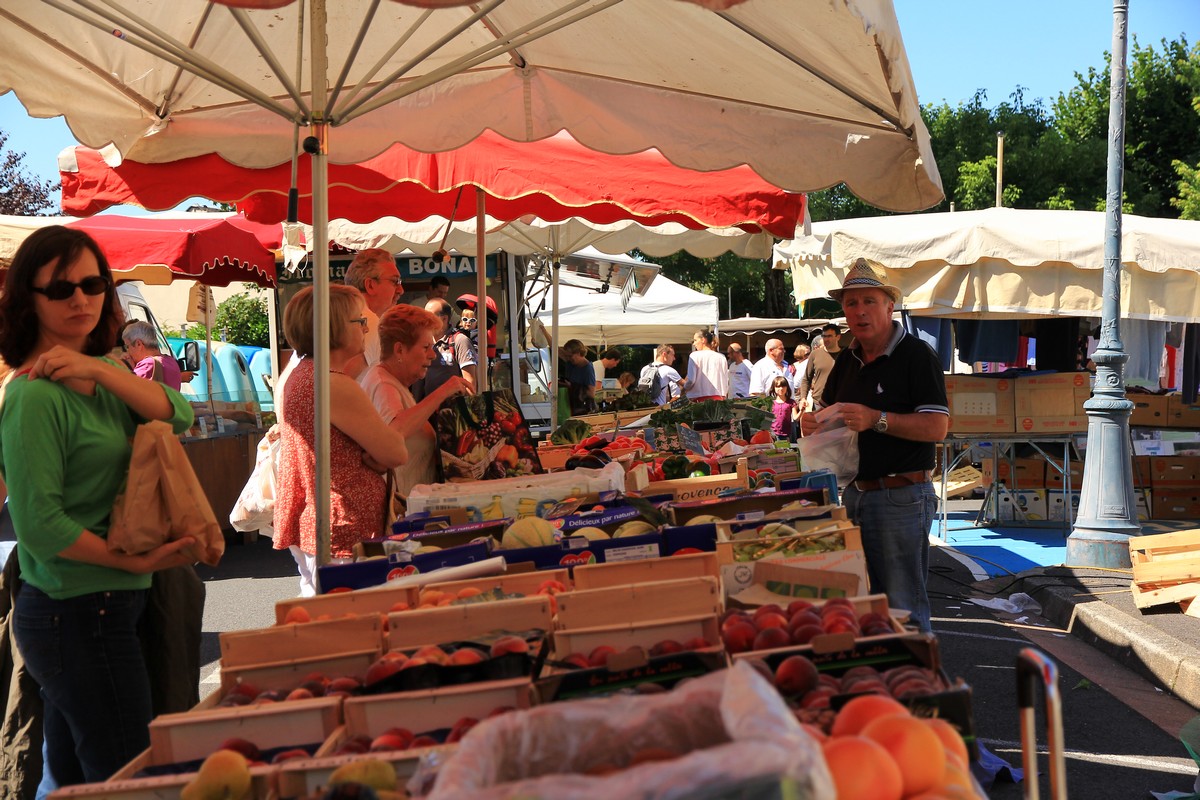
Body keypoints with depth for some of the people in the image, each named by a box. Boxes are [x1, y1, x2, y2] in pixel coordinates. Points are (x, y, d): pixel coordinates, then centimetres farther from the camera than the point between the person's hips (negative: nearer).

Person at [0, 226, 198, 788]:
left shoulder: (99, 378, 10)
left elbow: (177, 414, -4)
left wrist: (100, 369, -16)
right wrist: (137, 561, -15)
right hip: (81, 616, -9)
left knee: (74, 778, 19)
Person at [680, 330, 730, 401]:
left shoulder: (695, 355, 0)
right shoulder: (721, 358, 13)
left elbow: (691, 380, -7)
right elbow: (726, 383, 12)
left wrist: (684, 387, 12)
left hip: (701, 399, -4)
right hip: (720, 398, 4)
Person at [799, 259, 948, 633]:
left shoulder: (916, 355, -11)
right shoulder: (847, 360, 12)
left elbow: (937, 427, -18)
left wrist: (877, 420, -25)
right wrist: (811, 421, 1)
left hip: (901, 496, -7)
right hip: (855, 492, 8)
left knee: (904, 607, -1)